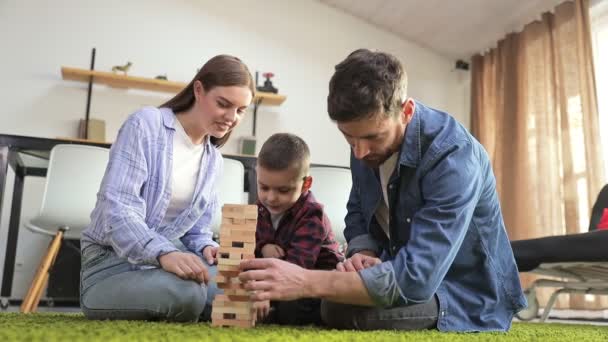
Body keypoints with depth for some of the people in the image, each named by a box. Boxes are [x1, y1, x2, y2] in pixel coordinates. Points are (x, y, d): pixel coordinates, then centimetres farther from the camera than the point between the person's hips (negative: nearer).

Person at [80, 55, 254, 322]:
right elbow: (118, 209, -22)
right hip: (113, 260, -6)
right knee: (186, 293, -38)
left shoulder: (214, 161, 10)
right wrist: (163, 253, -38)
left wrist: (206, 248, -11)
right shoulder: (146, 124, -10)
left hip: (172, 256, 7)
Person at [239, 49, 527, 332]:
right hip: (403, 273, 6)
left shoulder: (454, 156, -30)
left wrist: (307, 282, -38)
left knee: (345, 309, -29)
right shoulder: (366, 138, -8)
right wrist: (364, 254, -15)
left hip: (466, 298, -5)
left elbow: (417, 279, -36)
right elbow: (358, 212, 7)